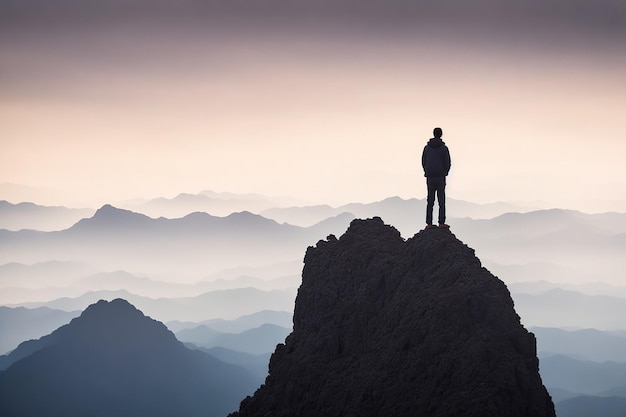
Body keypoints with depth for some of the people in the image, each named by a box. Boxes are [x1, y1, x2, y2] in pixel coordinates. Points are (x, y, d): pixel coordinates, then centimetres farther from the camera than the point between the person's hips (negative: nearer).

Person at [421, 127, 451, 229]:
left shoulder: (427, 147, 4)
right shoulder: (444, 148, -5)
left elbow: (423, 162, 5)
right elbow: (448, 163, -6)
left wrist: (427, 173, 14)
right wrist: (445, 173, 9)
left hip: (430, 177, 3)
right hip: (440, 177, -3)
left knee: (430, 200, 6)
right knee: (441, 199, 1)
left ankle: (429, 223, 2)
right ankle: (441, 222, -2)